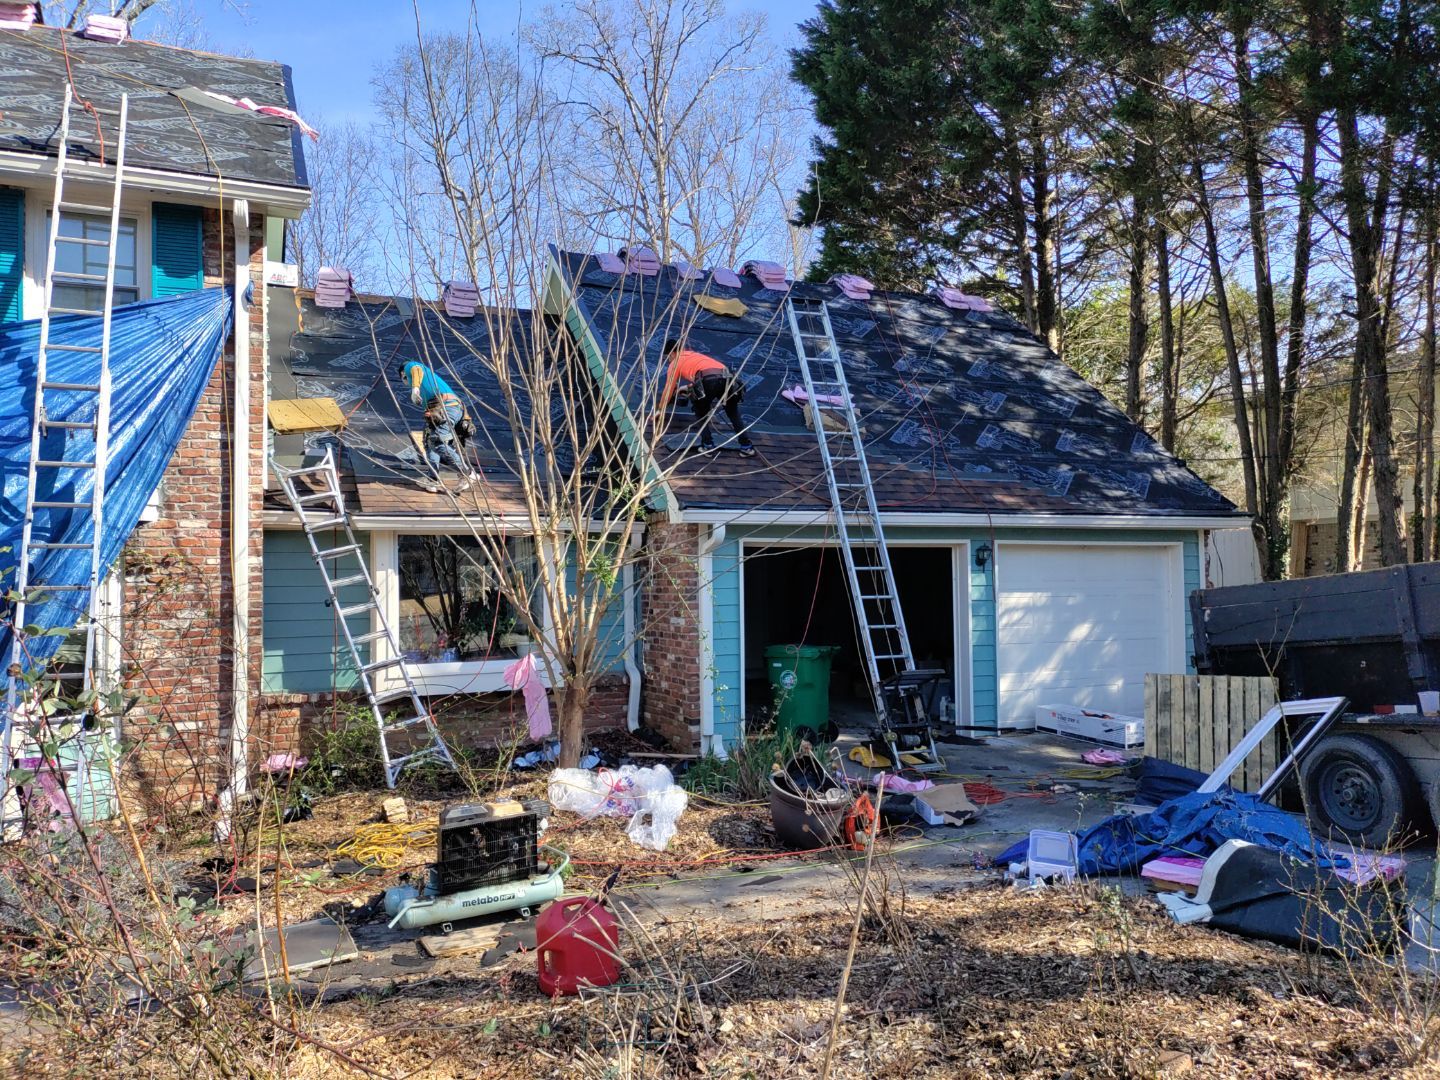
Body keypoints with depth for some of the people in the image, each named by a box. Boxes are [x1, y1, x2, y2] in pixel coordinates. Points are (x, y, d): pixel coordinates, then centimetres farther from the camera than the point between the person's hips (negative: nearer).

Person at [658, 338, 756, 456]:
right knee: (734, 415, 23)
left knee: (701, 414, 21)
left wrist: (660, 411, 36)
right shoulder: (696, 355, 40)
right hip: (727, 378, 5)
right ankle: (746, 447, 18)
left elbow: (668, 390, 26)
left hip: (708, 381, -5)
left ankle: (708, 445, 11)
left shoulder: (675, 362, 24)